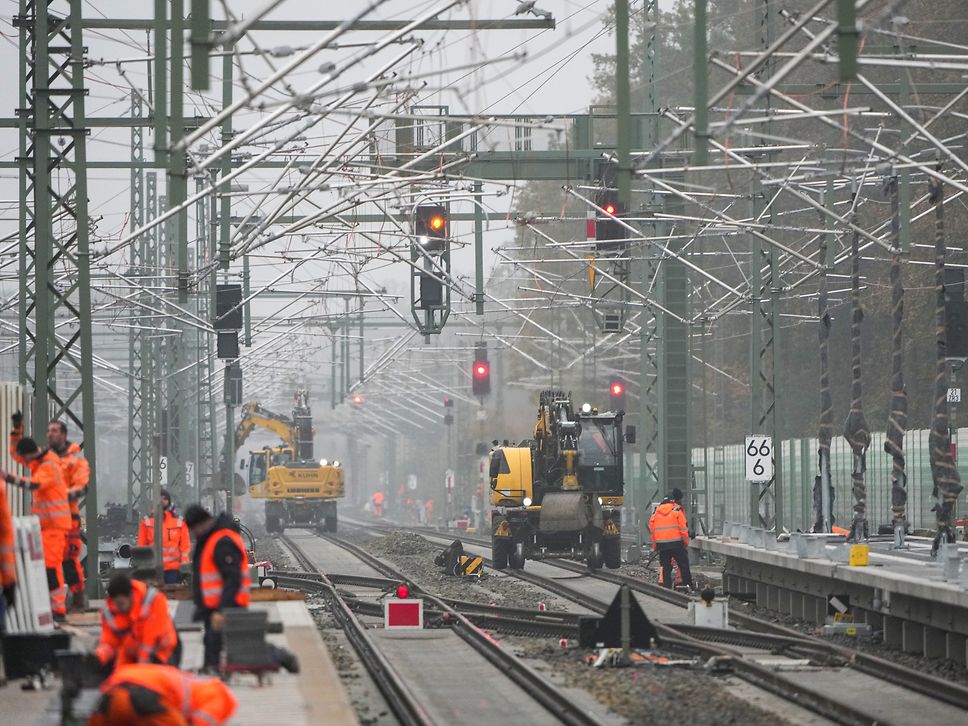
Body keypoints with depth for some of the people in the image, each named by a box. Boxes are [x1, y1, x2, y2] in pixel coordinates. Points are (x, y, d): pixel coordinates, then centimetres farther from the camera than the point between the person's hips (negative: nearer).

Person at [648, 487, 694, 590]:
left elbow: (651, 526, 11)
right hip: (676, 542, -4)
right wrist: (686, 540, 1)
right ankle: (687, 585, 0)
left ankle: (667, 587, 4)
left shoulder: (657, 510, 10)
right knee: (683, 565, 4)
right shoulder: (677, 509, -3)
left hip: (661, 543, 4)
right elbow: (683, 527, -8)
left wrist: (654, 543, 17)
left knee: (666, 567, 8)